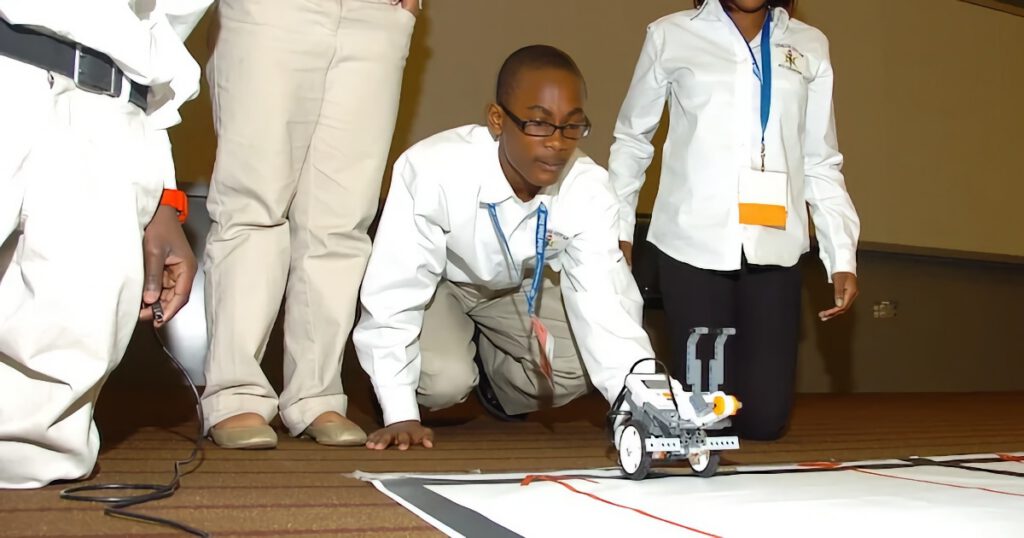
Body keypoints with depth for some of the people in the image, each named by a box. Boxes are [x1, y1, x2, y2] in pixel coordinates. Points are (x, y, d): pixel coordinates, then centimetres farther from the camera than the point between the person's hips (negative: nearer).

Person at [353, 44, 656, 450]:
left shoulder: (590, 190, -28)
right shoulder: (433, 171, -38)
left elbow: (604, 306, -32)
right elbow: (393, 294, -33)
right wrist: (400, 415, -32)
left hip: (518, 287, 3)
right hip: (438, 282, -3)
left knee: (574, 372, -18)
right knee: (444, 380, -27)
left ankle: (496, 380, 15)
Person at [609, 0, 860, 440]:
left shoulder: (810, 47, 12)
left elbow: (821, 164, 12)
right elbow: (632, 138, 12)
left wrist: (842, 256, 4)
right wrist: (618, 230, 6)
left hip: (773, 248, 2)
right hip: (694, 244, -2)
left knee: (765, 416, 0)